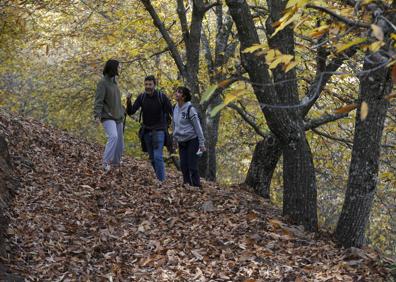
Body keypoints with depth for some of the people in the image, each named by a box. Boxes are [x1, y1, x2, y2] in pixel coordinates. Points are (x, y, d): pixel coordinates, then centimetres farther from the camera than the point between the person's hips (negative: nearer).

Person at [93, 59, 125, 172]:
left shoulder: (114, 81, 13)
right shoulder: (103, 82, -10)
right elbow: (98, 100, -17)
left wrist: (122, 111, 26)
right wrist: (97, 115, -26)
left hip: (117, 117, 8)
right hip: (108, 117, -8)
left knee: (119, 142, 9)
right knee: (113, 136, -28)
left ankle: (116, 162, 23)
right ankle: (106, 163, -27)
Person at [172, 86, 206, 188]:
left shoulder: (190, 109, -14)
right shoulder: (175, 109, 6)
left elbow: (197, 126, -13)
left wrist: (202, 144, -13)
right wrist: (175, 139, 19)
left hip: (192, 140, -6)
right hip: (181, 142, 6)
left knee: (192, 166, -8)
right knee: (183, 166, 4)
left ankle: (196, 186, -2)